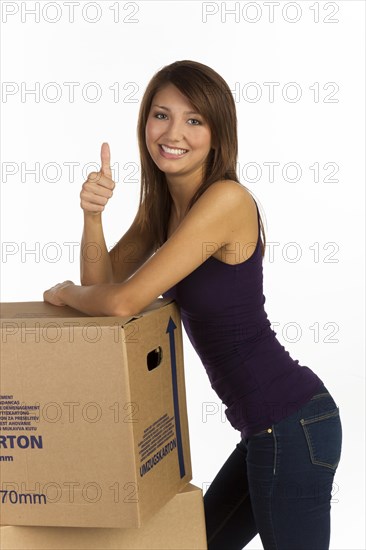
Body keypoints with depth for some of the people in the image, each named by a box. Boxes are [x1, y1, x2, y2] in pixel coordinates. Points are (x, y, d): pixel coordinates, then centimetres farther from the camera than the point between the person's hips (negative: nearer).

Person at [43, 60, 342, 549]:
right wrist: (93, 214, -11)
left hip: (291, 426, -9)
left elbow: (124, 301, -23)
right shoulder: (161, 204, 7)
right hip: (268, 426, 9)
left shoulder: (227, 199, -21)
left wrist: (64, 293, -3)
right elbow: (103, 283, 5)